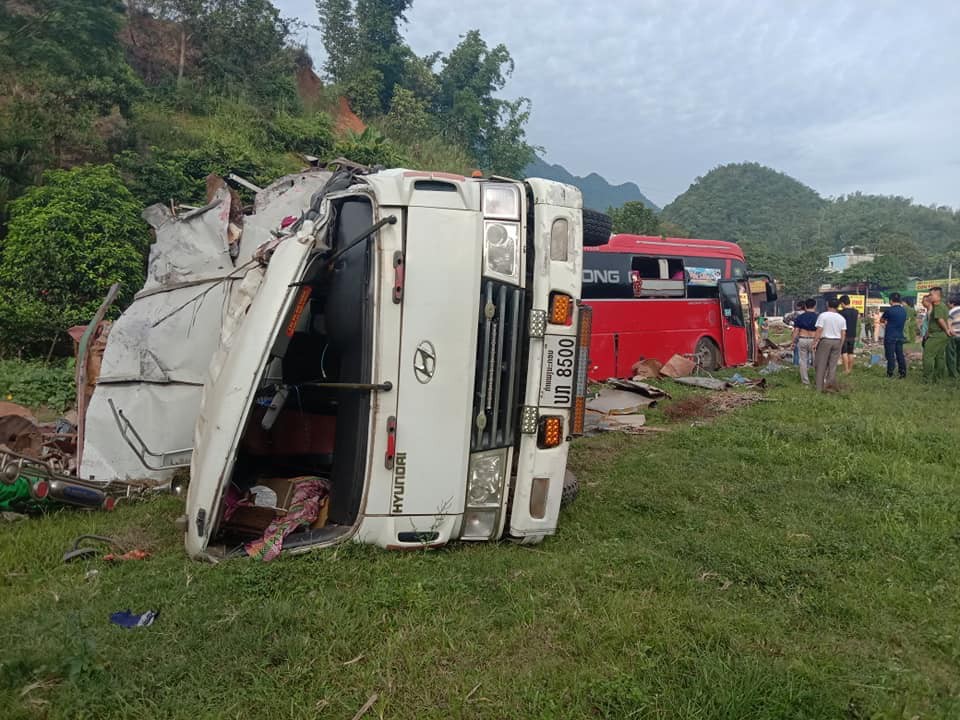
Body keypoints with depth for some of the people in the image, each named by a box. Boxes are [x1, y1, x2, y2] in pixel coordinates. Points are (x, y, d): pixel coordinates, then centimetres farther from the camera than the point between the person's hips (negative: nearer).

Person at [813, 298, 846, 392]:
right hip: (837, 342, 3)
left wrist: (815, 342, -7)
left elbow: (819, 330, -13)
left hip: (825, 341, -3)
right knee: (833, 365, 9)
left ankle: (820, 387, 5)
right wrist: (840, 345, 14)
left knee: (821, 365, 4)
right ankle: (831, 385, 9)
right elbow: (843, 334, 5)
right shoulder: (841, 318, 5)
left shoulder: (823, 315, -8)